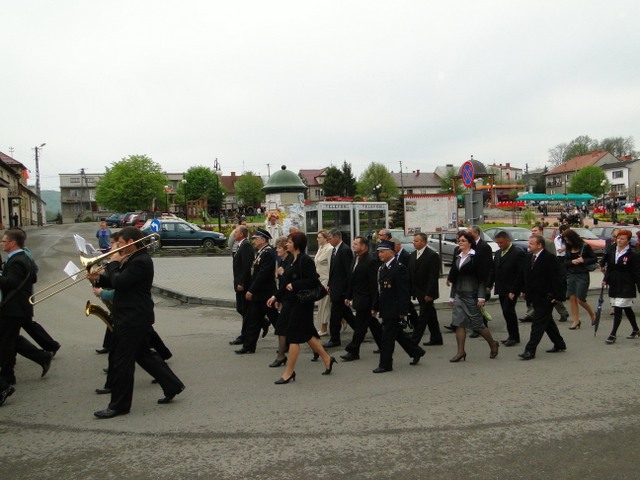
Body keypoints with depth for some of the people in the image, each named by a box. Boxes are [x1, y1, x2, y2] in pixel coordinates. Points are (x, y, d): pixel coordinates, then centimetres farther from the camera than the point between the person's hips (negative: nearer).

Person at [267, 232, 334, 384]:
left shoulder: (305, 260, -16)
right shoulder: (293, 260, 12)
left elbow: (313, 280, -23)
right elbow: (286, 282, 18)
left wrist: (294, 285, -21)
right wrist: (276, 296, 16)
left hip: (301, 303, -9)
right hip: (291, 302, 9)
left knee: (294, 336, -3)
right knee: (306, 334, 15)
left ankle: (289, 372, 6)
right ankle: (327, 359, 28)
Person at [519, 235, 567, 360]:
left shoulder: (550, 258, -15)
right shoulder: (528, 257, 8)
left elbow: (556, 278, -16)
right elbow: (525, 275, 17)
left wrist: (556, 296, -17)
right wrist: (525, 291, 15)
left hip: (545, 298, -9)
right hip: (535, 297, 9)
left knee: (538, 323, -8)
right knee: (547, 322, 19)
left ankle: (530, 350, -7)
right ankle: (559, 345, 34)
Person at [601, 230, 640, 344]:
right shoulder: (611, 253, 8)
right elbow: (609, 268, 15)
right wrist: (606, 280, 1)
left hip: (626, 287, -6)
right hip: (614, 285, 6)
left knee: (618, 309, -10)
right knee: (627, 309, 18)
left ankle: (613, 335, -7)